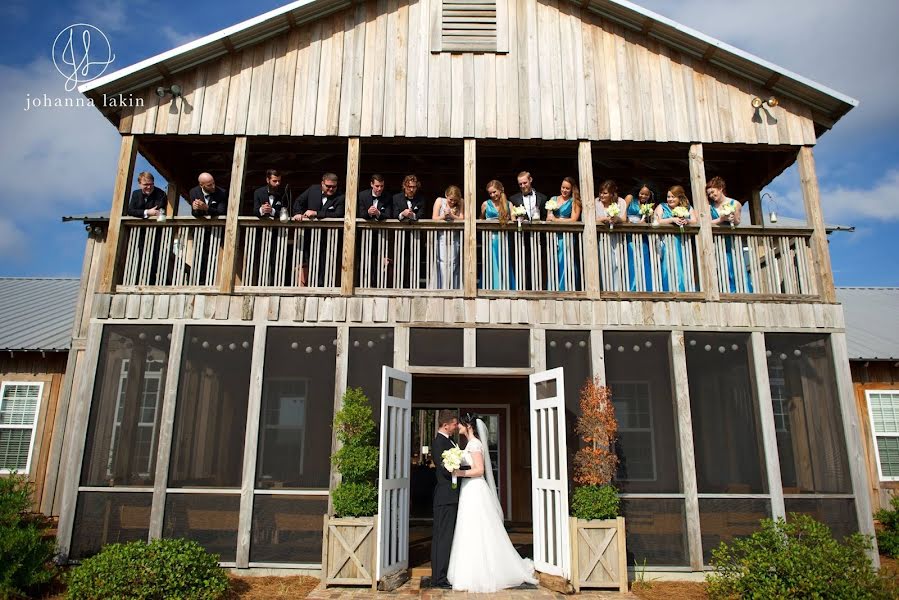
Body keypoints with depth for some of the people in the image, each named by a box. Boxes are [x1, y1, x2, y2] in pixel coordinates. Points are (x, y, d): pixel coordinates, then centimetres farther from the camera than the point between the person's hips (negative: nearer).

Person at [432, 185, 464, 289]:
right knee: (442, 262, -10)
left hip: (454, 237, 1)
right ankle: (442, 288, -8)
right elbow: (434, 219, 0)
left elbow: (462, 219, -3)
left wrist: (451, 215, -17)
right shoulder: (439, 201, 4)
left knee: (453, 263, -3)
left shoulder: (461, 203, 4)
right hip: (441, 236, -1)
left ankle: (453, 289, 2)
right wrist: (444, 216, -17)